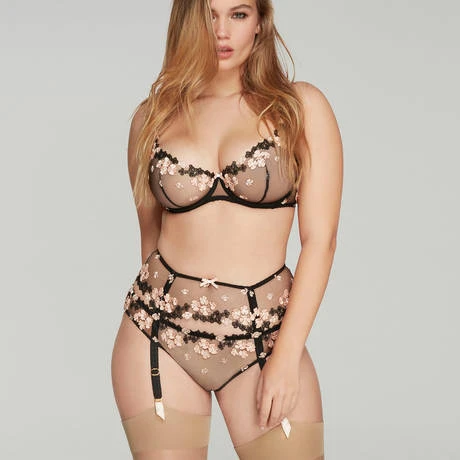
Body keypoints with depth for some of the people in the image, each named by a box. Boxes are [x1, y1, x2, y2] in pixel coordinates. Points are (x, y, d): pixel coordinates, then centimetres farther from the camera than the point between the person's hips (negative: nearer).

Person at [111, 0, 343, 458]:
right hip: (160, 332, 2)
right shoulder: (153, 115, 7)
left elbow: (320, 239, -4)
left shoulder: (300, 106, 0)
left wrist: (288, 354, -9)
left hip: (264, 334, -1)